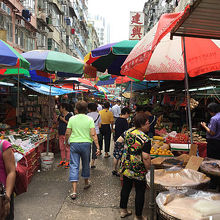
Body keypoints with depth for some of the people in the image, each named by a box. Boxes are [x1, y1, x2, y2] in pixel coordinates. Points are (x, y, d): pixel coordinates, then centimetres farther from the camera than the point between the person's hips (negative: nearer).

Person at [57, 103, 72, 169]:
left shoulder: (69, 115, -7)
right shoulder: (60, 115, 16)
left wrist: (64, 120, -14)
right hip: (60, 134, 7)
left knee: (67, 148, -4)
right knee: (62, 148, 11)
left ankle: (67, 162, 2)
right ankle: (62, 161, 21)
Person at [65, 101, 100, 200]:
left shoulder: (72, 119, -2)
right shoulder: (90, 119, -4)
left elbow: (67, 133, 0)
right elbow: (93, 134, -10)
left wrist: (66, 141, 19)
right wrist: (98, 147, -7)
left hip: (74, 143, 0)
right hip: (86, 143, 0)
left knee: (74, 166, 2)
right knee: (86, 164, 19)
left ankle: (74, 191, -2)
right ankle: (86, 183, 39)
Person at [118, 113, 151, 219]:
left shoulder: (128, 131, -2)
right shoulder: (145, 139, -22)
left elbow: (118, 141, 7)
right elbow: (146, 158, -22)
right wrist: (148, 169, -7)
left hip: (126, 167, 7)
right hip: (138, 171, -6)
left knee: (126, 188, 21)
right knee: (140, 192, 11)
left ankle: (123, 210, 37)